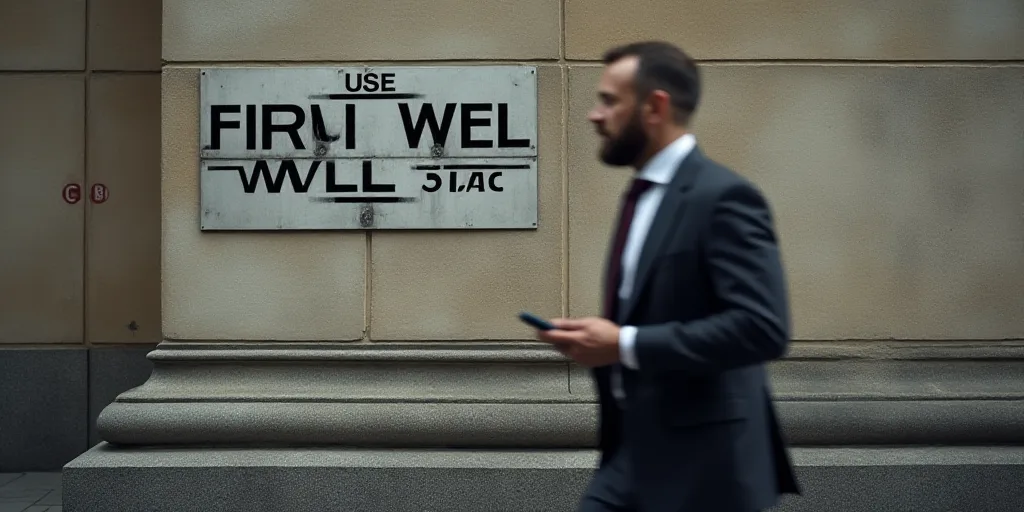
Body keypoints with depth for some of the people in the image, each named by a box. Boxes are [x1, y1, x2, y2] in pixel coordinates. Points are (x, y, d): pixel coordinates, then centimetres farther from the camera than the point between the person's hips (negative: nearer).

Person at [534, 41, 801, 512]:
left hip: (701, 464, -8)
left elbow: (761, 327, -25)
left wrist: (626, 345, -23)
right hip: (632, 453, 9)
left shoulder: (722, 196, -16)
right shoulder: (643, 194, 13)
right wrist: (599, 339, 7)